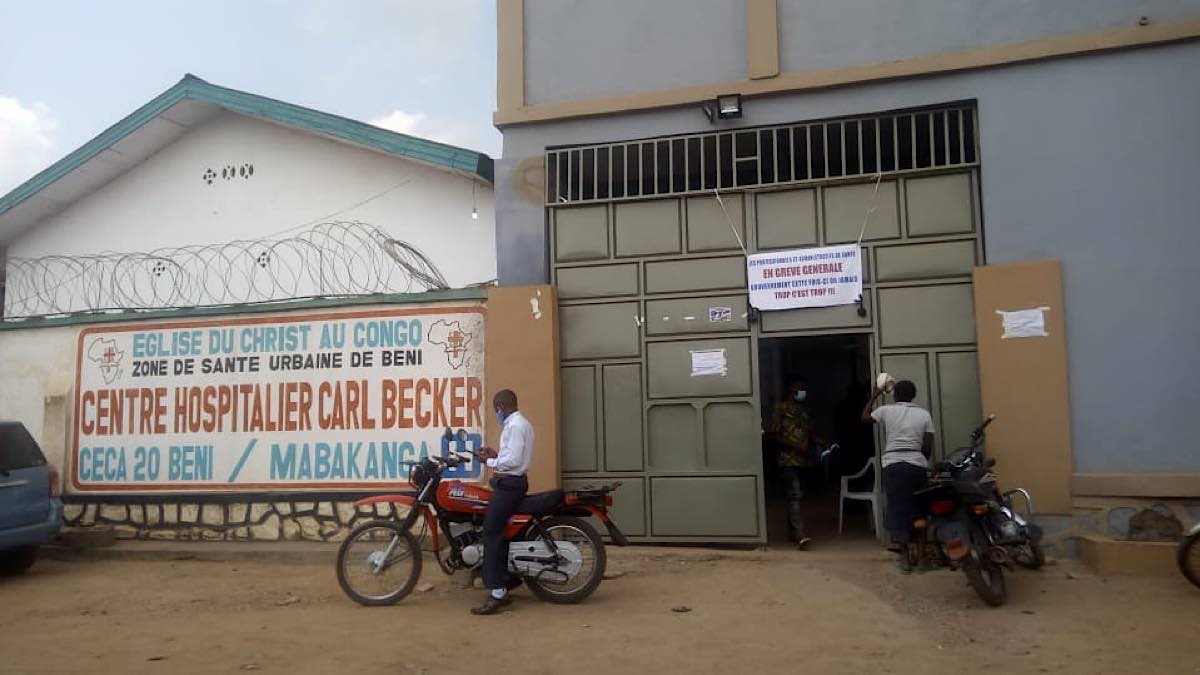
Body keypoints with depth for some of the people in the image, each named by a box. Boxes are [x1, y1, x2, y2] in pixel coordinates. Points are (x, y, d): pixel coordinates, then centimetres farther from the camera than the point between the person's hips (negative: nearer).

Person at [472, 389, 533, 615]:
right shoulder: (522, 423, 18)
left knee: (492, 534, -12)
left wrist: (490, 461, -11)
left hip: (508, 484, -11)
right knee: (498, 533, 13)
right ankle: (502, 589, 17)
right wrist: (496, 454, 12)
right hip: (513, 483, 11)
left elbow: (513, 460, -23)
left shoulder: (514, 425, -14)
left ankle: (496, 594, -13)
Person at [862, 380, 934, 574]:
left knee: (898, 508, 1)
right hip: (917, 465, 2)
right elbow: (928, 446, 3)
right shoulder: (924, 414, 7)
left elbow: (865, 418, 22)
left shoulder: (886, 410, 3)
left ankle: (906, 557, 1)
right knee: (916, 508, 13)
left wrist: (874, 396, 30)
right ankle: (915, 549, 19)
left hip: (893, 465, -2)